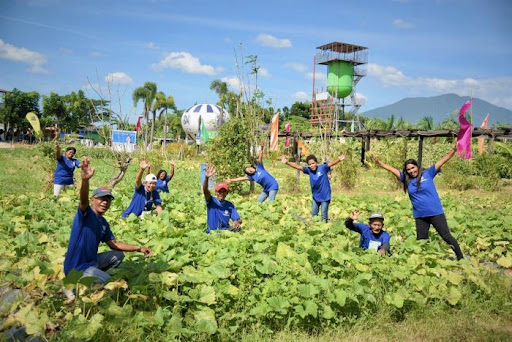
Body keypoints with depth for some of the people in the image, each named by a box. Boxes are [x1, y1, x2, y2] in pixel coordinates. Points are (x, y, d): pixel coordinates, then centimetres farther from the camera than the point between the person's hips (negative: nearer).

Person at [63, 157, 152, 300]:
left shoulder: (104, 223, 7)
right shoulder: (85, 214, -16)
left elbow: (114, 244, 13)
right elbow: (83, 201, -39)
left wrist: (139, 249, 7)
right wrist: (85, 180, -59)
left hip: (91, 262, 9)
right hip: (76, 268, -9)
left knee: (118, 255, 19)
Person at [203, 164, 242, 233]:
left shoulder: (230, 205, 3)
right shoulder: (211, 201, -5)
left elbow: (239, 220, 0)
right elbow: (205, 191, -25)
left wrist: (237, 222, -27)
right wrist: (206, 178, -45)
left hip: (226, 230, 2)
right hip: (212, 232, -2)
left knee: (237, 228, -24)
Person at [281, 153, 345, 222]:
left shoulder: (323, 168, -14)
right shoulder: (309, 170, -6)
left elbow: (331, 163, -27)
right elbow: (298, 167, -10)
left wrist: (339, 159, -46)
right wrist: (287, 162, -19)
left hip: (325, 196, -4)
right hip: (315, 197, 4)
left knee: (324, 216, 3)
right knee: (313, 215, 18)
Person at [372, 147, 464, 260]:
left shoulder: (428, 173, -4)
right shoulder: (406, 179, 3)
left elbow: (442, 160, -8)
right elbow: (391, 169, 2)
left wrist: (454, 150, -19)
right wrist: (378, 161, -5)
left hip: (436, 213, -3)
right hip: (420, 216, 3)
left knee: (447, 236, 6)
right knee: (421, 240, 14)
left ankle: (461, 258, 19)